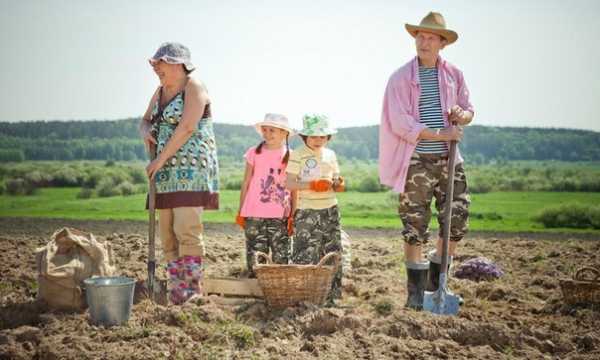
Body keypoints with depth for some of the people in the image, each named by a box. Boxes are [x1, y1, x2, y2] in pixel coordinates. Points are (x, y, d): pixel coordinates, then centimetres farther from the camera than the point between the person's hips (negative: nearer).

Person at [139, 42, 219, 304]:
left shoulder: (194, 88, -8)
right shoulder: (160, 91, 16)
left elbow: (187, 128, -17)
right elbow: (145, 120, 24)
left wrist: (160, 159, -15)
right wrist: (146, 132, -1)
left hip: (191, 168, -8)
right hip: (167, 171, 8)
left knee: (186, 229, -14)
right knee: (167, 231, 6)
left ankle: (191, 290, -10)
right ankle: (176, 292, 11)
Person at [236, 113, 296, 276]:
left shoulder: (290, 156, 3)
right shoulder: (254, 153, 1)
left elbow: (294, 189, 7)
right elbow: (246, 183, 7)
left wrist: (293, 216, 4)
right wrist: (240, 212, 6)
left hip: (280, 216, 1)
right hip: (254, 215, -1)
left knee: (281, 257, 1)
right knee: (256, 255, 1)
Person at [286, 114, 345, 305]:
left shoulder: (330, 155, 13)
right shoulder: (298, 155, -4)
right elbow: (289, 183, -11)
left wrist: (338, 184, -6)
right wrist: (311, 185, -22)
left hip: (330, 210, 6)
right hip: (307, 212, -6)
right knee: (306, 256, -9)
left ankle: (330, 296, 14)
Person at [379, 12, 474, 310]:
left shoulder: (453, 75, 9)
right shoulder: (401, 78, -3)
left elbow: (468, 111, 19)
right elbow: (400, 123, -11)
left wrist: (461, 114, -6)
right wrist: (440, 134, -15)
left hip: (448, 159, 4)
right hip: (417, 161, -4)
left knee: (457, 221, 2)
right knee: (415, 228, 0)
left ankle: (436, 282, 21)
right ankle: (416, 291, 10)